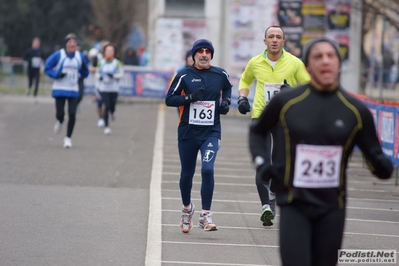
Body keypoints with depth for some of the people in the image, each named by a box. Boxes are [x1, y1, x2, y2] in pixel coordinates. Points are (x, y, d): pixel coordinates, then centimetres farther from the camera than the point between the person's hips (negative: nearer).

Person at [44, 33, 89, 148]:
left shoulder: (80, 57, 4)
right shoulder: (58, 55, -6)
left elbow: (84, 74, 12)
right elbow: (47, 68, -2)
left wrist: (85, 69, -11)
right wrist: (57, 74, -19)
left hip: (73, 91, 2)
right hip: (59, 90, -2)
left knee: (72, 114, -7)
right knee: (60, 113, -4)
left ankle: (68, 138, 8)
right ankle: (59, 121, 35)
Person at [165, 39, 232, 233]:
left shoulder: (220, 75, 4)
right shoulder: (184, 75, -3)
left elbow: (227, 88, 26)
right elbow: (169, 99, -4)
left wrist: (226, 101, 7)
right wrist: (190, 98, -18)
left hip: (211, 132, 0)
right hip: (188, 132, 0)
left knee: (207, 169, -19)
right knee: (187, 173, 11)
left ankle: (205, 215, -14)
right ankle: (187, 208, 37)